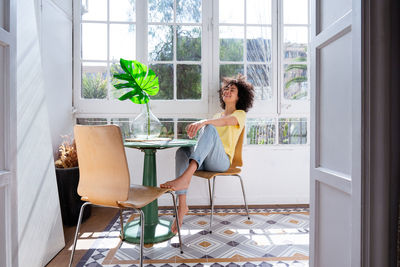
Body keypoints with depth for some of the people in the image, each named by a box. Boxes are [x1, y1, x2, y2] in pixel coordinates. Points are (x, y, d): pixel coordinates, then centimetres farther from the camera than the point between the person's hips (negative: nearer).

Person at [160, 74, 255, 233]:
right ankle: (182, 206, -32)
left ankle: (184, 178, -52)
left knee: (210, 128, -34)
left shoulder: (240, 114, 12)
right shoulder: (217, 115, 31)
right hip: (204, 161, 6)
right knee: (182, 151, -27)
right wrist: (195, 130, -4)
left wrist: (203, 122, -34)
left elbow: (226, 121, -14)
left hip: (221, 161, -6)